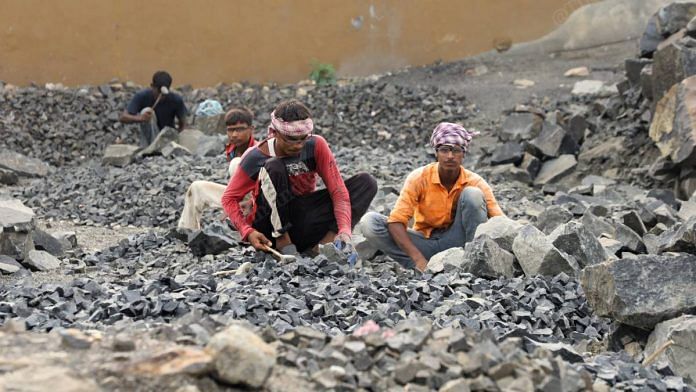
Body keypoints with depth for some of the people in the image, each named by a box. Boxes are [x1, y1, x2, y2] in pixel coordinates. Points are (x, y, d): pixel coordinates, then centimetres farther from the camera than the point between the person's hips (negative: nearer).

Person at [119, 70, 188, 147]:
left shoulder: (176, 100, -16)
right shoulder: (142, 96, -19)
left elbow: (182, 123, -2)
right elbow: (122, 118, -23)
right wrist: (140, 118, -42)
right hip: (149, 140, 1)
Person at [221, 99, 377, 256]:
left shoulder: (316, 146, -7)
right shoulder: (256, 158, -12)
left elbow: (338, 190, -11)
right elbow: (229, 198, -5)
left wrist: (345, 231, -27)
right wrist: (248, 232, -22)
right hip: (272, 229, -3)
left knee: (367, 182, -12)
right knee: (274, 166, -28)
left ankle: (325, 243, -27)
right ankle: (283, 243, -21)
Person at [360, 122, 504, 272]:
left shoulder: (475, 182, -11)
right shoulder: (419, 177, -14)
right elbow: (396, 221, -21)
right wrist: (419, 260, -34)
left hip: (455, 242, 0)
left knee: (473, 194, -23)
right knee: (369, 222, -23)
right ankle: (422, 269, -30)